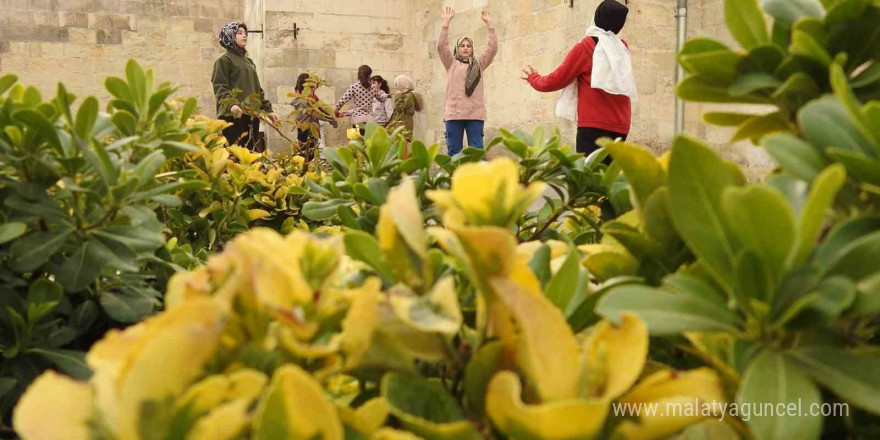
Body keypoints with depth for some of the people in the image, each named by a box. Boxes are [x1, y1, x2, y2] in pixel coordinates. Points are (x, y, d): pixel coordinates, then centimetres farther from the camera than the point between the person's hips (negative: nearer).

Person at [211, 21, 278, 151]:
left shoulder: (249, 61, 23)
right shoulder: (224, 60, 0)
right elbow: (220, 87, -11)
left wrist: (267, 109, 18)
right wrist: (230, 104, -28)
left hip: (251, 115, 7)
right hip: (233, 116, -7)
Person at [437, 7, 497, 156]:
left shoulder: (479, 63, 17)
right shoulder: (451, 63, 13)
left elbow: (493, 48, 7)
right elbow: (441, 46, 0)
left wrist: (489, 24, 1)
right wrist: (446, 22, -6)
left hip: (475, 113, 1)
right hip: (454, 113, -1)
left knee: (477, 149, -3)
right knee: (454, 150, 0)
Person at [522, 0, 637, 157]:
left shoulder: (585, 47, -1)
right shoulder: (623, 48, 12)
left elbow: (555, 81, 4)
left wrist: (533, 78, 22)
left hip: (594, 124, -5)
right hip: (620, 125, 5)